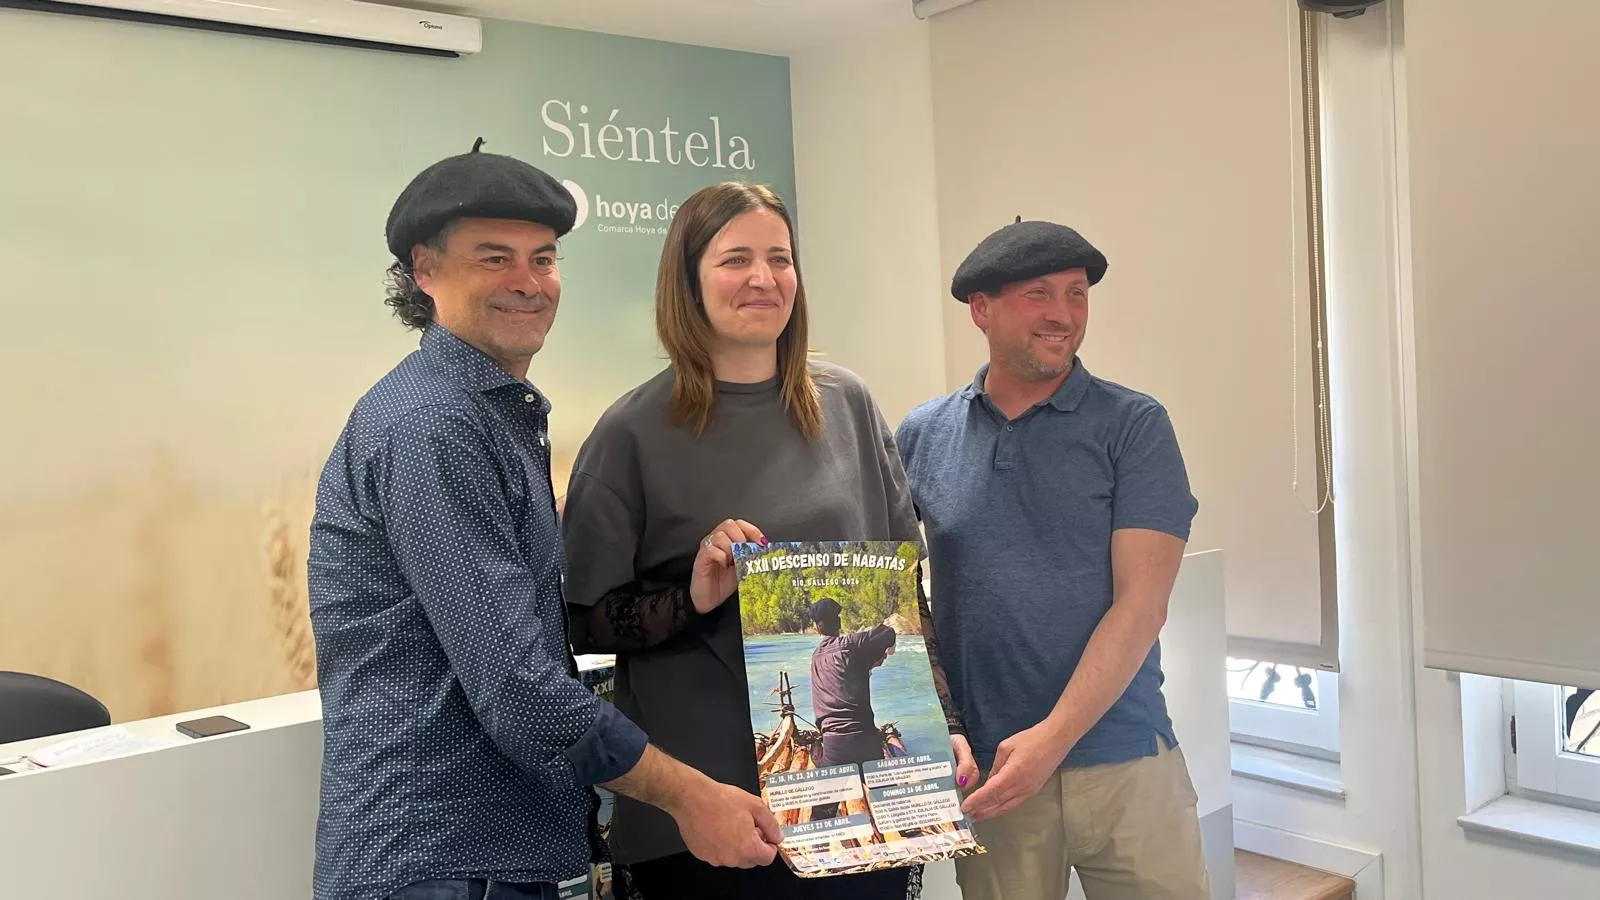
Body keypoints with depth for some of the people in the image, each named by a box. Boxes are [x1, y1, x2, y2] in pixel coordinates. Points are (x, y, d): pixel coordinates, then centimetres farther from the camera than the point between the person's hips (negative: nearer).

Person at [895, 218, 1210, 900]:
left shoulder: (1133, 427, -3)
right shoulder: (923, 435, 3)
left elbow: (1140, 605, -9)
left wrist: (1053, 737, -17)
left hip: (1125, 764, -1)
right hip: (984, 770, 2)